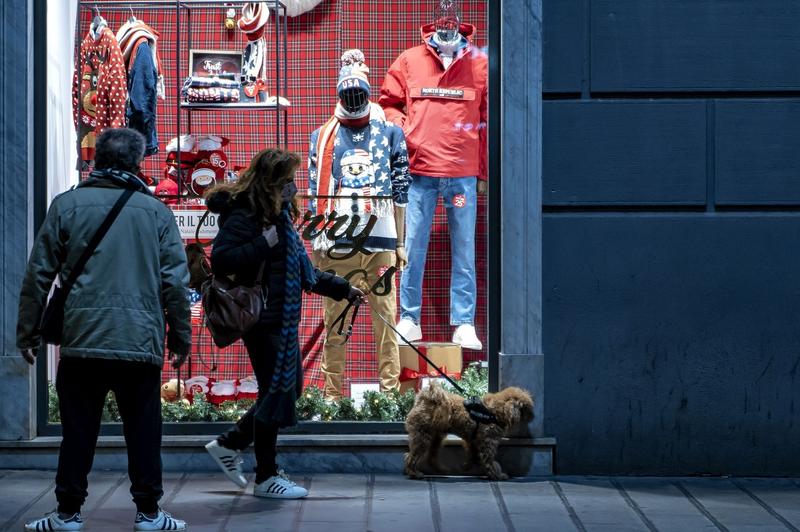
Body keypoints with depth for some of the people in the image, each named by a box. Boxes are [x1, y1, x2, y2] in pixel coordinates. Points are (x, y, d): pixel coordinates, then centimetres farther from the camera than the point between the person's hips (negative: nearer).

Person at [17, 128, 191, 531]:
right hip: (141, 343, 0)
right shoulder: (155, 210, 3)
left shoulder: (67, 205, 1)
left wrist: (28, 333, 9)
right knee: (143, 431, 7)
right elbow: (175, 280, 3)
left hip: (81, 341, 0)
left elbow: (39, 274, 2)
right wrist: (180, 336, 12)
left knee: (78, 430, 6)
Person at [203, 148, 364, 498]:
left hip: (283, 319, 10)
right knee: (276, 391, -3)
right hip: (263, 321, -10)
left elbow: (301, 270, 23)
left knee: (289, 387, 16)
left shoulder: (278, 215, 15)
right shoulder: (243, 217, -15)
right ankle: (266, 478, 8)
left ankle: (228, 444, 26)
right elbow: (220, 260, -26)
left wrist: (341, 289, 23)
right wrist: (264, 243, -26)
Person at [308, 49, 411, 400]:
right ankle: (332, 394, 5)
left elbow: (400, 191, 11)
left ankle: (390, 392, 1)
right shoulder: (323, 137, 12)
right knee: (334, 321, 1)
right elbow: (315, 193, 10)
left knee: (385, 317, -2)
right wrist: (318, 238, 0)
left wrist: (400, 243, 8)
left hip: (380, 239, 0)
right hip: (338, 240, 0)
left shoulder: (389, 134, 12)